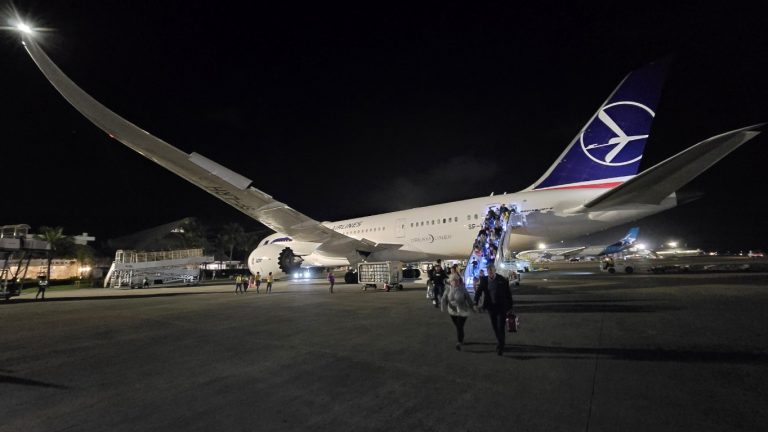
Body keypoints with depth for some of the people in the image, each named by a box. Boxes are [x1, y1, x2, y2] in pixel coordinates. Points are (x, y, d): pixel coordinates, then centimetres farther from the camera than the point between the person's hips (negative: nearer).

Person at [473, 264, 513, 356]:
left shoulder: (502, 280, -8)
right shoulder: (484, 280, -3)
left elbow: (508, 294, -3)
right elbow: (478, 292, -7)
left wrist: (510, 307, -2)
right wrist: (475, 303, -22)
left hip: (501, 307, -3)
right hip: (491, 307, 3)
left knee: (500, 327, -4)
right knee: (495, 327, 14)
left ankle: (500, 347, 6)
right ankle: (500, 342, 34)